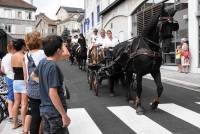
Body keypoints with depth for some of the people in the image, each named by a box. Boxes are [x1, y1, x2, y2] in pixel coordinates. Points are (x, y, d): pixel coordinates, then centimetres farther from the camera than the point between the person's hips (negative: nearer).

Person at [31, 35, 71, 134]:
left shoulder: (42, 62, 3)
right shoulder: (53, 67, -22)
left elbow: (33, 76, 24)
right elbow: (52, 94, -26)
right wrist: (64, 115, -22)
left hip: (44, 109, 8)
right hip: (55, 111, -8)